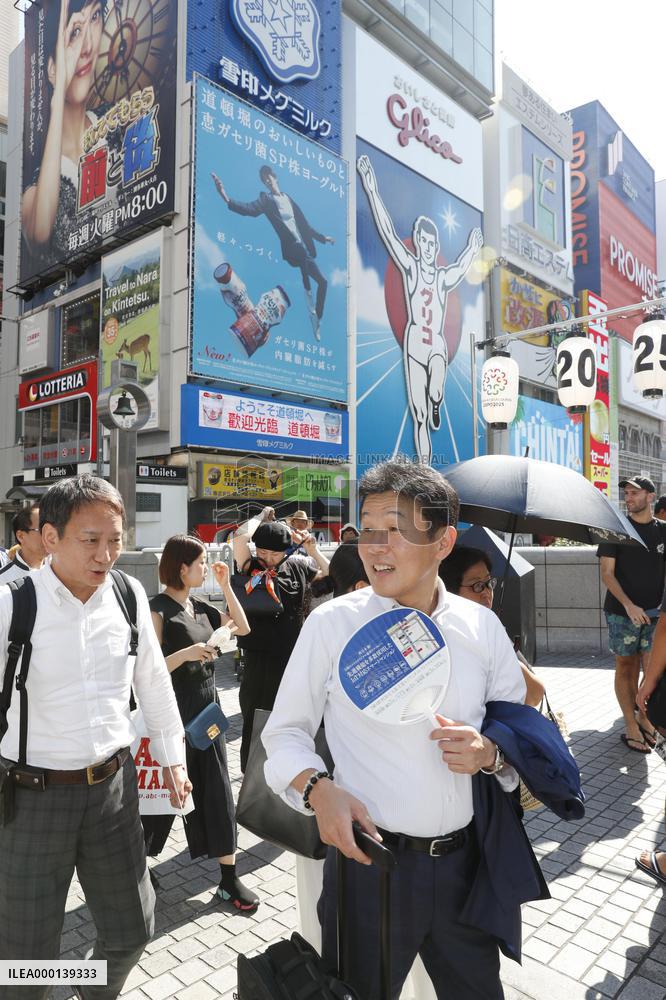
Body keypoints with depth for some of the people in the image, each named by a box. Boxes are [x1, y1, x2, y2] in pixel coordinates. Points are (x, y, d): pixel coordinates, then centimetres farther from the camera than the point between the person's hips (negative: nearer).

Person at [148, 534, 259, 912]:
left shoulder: (201, 607, 8)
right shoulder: (159, 609, -14)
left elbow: (242, 627, 10)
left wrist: (226, 585, 5)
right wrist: (186, 654, -28)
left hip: (207, 708, 7)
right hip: (174, 714, -6)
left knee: (218, 792, 7)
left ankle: (229, 879, 17)